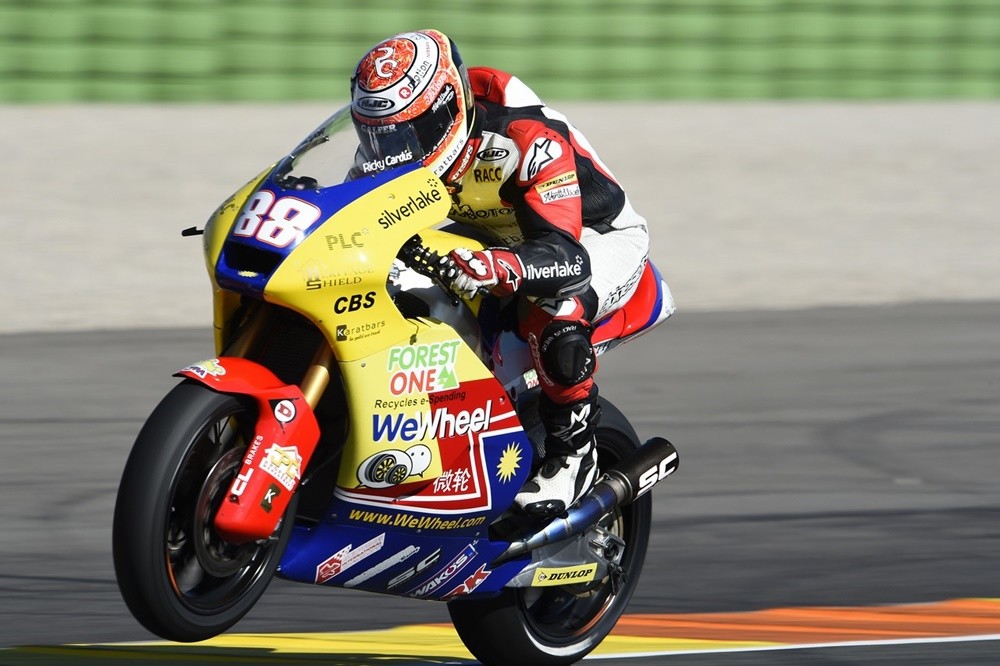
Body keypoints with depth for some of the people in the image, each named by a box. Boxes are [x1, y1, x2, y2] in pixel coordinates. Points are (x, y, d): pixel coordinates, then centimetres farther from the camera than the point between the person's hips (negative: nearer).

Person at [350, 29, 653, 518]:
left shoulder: (528, 140, -36)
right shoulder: (403, 144, -15)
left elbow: (567, 257, -46)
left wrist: (494, 268, -66)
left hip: (597, 236, -8)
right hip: (499, 236, 8)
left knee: (554, 319, -39)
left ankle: (574, 450, -16)